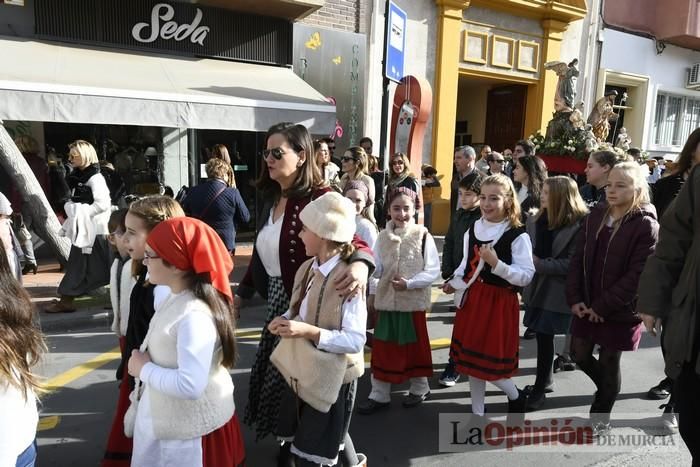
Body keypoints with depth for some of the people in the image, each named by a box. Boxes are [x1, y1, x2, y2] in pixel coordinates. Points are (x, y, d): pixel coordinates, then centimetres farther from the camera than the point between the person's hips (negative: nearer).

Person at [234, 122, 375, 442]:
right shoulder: (269, 198, 5)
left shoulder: (319, 197, -18)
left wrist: (360, 264, -51)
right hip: (277, 298, 8)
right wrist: (241, 293, 21)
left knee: (290, 375, 6)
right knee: (271, 370, 18)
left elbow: (351, 237, -29)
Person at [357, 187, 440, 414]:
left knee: (415, 346, 12)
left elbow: (433, 270, -11)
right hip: (386, 301, 3)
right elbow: (376, 268, 7)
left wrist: (409, 283, -20)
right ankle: (379, 394, 20)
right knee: (383, 349, 8)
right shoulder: (383, 236, 2)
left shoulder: (423, 236, -9)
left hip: (413, 301, -3)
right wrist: (372, 294, 4)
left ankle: (419, 388, 33)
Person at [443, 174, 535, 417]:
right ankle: (477, 413, 29)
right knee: (471, 358, 13)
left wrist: (496, 263, -28)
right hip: (473, 299, 6)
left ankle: (515, 396, 30)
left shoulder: (517, 235, -14)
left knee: (490, 361, -2)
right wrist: (454, 282, 6)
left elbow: (526, 276, -19)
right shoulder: (473, 229, 5)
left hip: (500, 303, -6)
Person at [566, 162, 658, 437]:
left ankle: (600, 420, 29)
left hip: (619, 311, -5)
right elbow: (578, 259, 4)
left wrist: (603, 307, -17)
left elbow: (637, 275, -17)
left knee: (608, 364, 9)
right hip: (586, 306, 5)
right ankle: (610, 389, 44)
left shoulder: (646, 225, -13)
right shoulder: (595, 216, 4)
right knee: (580, 356, 14)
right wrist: (574, 298, -6)